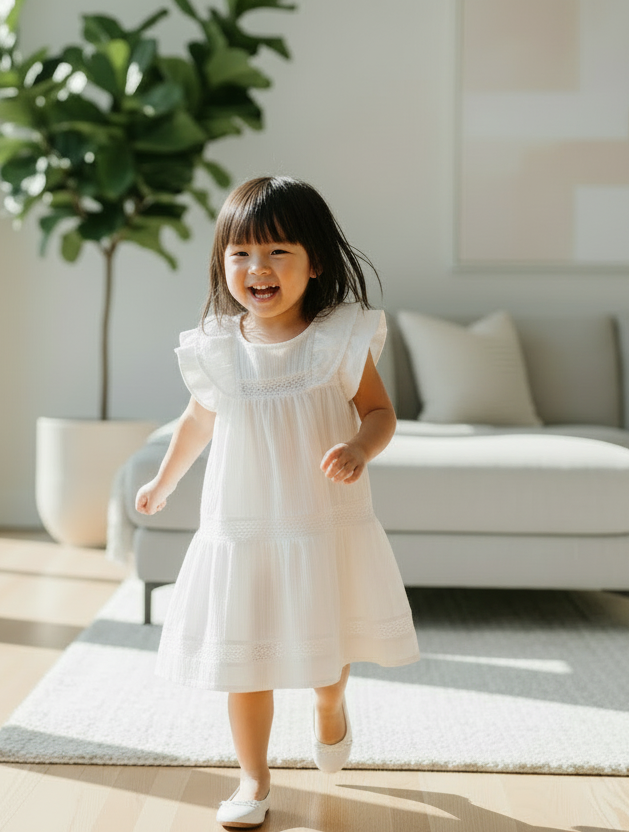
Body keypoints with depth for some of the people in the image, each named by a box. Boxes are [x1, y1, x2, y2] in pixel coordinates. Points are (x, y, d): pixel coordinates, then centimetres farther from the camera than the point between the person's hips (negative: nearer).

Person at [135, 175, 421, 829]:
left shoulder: (341, 339, -12)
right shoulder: (216, 349, -5)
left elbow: (381, 413, -5)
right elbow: (200, 418, 13)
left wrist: (360, 447, -28)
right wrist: (163, 482, 25)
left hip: (327, 528, -1)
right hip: (239, 530, 1)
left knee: (326, 647, 16)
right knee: (243, 661, 5)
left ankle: (330, 708, 52)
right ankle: (253, 779, 25)